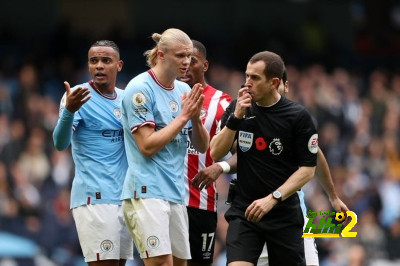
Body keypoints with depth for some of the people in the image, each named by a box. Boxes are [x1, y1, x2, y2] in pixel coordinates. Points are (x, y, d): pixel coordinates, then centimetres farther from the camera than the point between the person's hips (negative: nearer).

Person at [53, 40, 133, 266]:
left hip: (124, 197, 7)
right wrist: (69, 111, -38)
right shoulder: (80, 97, -8)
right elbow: (60, 143, -19)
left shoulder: (126, 99, 11)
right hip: (95, 197, -7)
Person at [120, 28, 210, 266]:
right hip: (147, 191, -7)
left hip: (176, 193, 7)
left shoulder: (184, 91, 11)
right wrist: (183, 115, -13)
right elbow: (147, 145, -15)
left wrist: (196, 118, -6)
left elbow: (202, 146, 12)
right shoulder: (140, 88, -9)